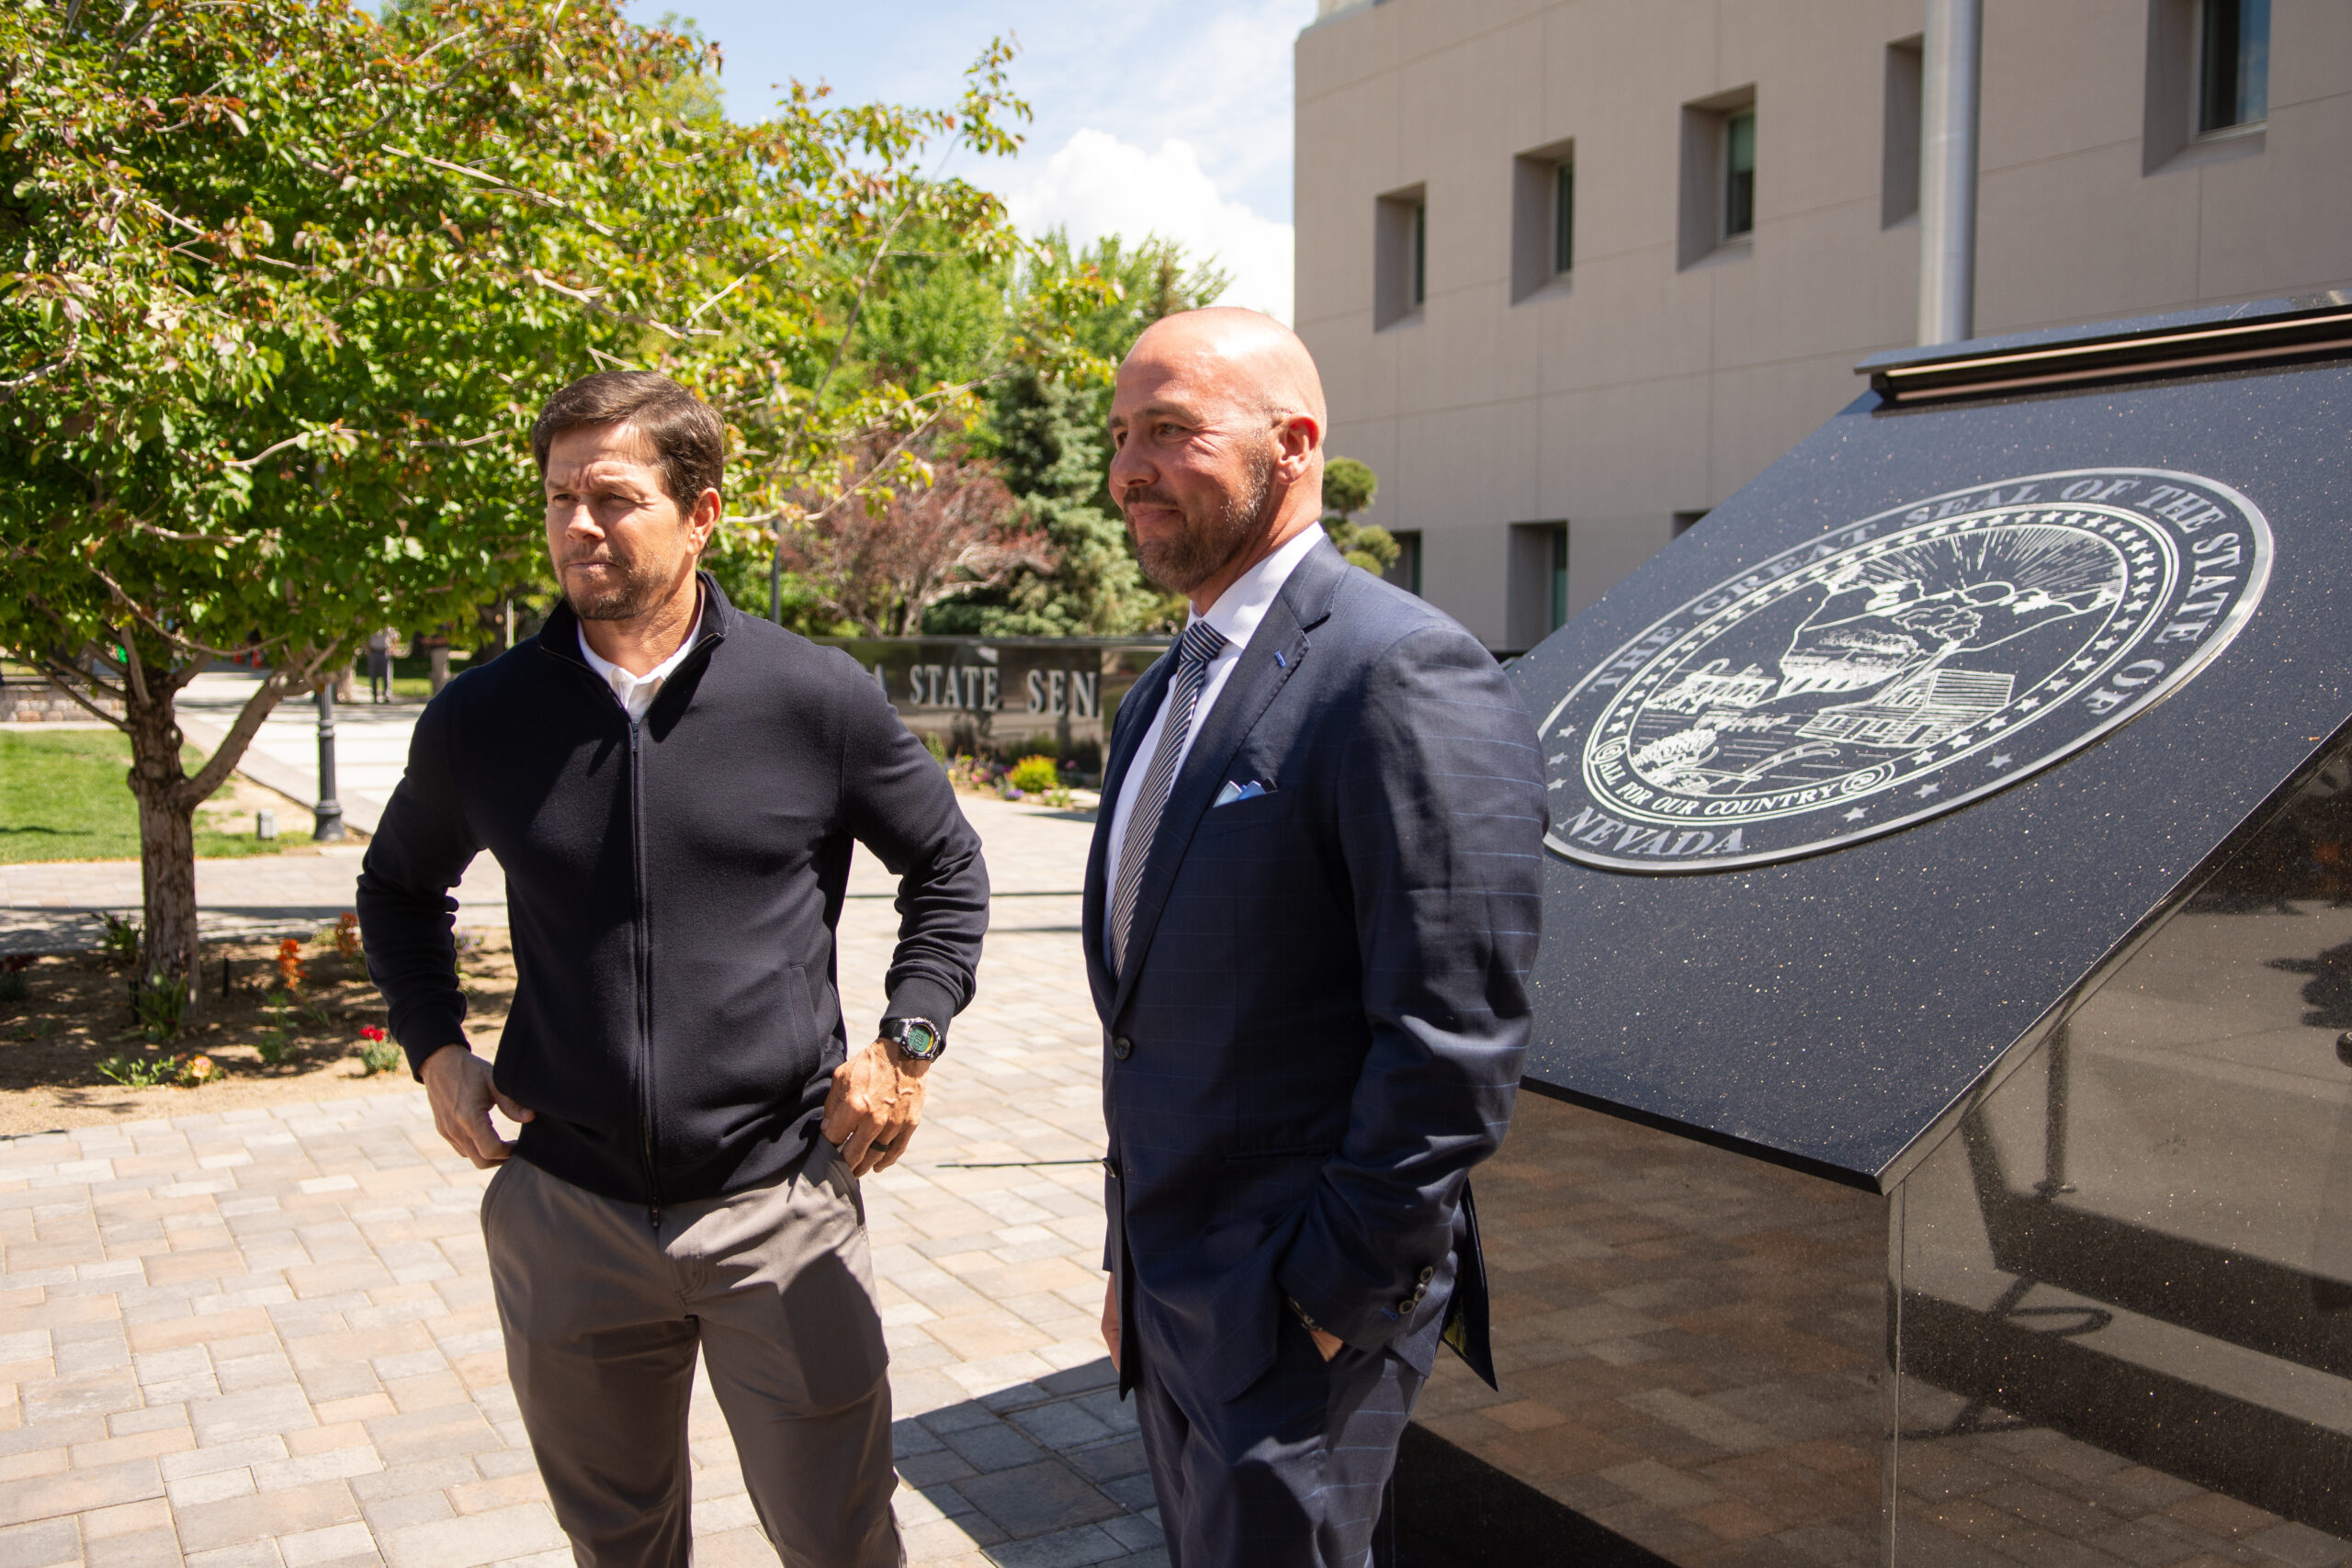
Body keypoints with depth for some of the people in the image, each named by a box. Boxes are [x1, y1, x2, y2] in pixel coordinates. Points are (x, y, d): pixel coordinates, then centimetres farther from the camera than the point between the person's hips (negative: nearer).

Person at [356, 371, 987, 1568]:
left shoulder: (818, 699, -7)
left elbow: (946, 869, 7)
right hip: (565, 1216, 3)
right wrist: (435, 1048, 6)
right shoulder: (483, 718, 0)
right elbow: (398, 886, 19)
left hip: (780, 1207, -2)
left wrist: (905, 1045, -3)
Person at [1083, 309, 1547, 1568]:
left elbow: (1457, 1036, -22)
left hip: (1304, 1315, -9)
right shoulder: (1161, 696, 11)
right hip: (1171, 1291, 9)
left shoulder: (1402, 674, -19)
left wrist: (1338, 1296, -17)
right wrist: (1133, 1263, 17)